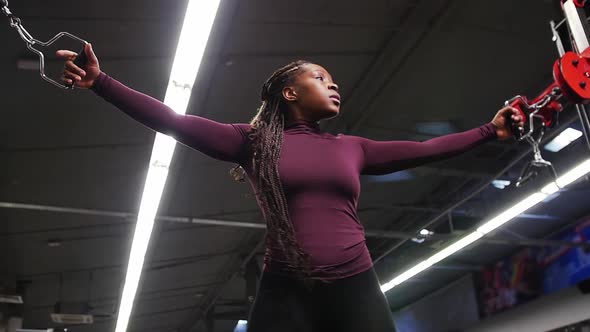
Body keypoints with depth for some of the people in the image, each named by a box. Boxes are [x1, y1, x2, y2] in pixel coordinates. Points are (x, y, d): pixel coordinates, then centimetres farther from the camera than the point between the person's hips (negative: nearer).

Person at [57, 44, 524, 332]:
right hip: (285, 294, -2)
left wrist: (490, 131, 22)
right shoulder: (256, 141, 6)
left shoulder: (352, 148, 16)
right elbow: (174, 121, -1)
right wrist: (100, 82, -7)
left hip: (356, 290, 3)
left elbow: (423, 150, 21)